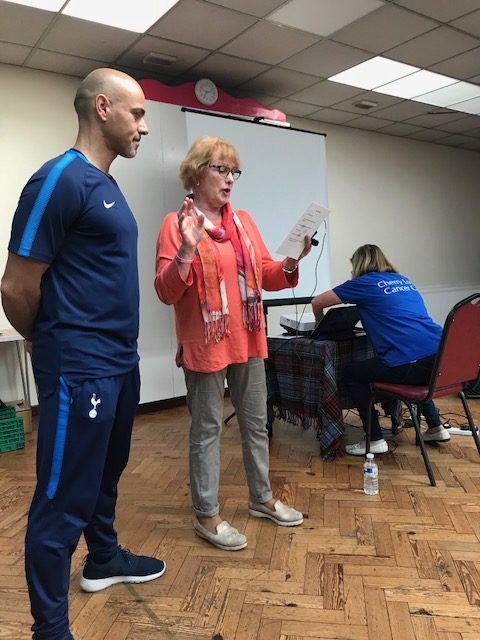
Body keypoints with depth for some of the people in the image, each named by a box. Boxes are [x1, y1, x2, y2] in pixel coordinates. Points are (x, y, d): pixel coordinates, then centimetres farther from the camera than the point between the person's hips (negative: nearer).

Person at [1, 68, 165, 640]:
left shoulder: (107, 185, 13)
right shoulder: (61, 179, -15)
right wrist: (57, 347, 1)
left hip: (120, 362, 9)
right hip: (80, 371, -9)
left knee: (105, 473, 24)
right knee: (64, 499, 4)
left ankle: (104, 558, 46)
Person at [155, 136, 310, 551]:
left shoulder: (244, 221, 10)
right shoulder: (176, 224, -7)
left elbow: (266, 277, 10)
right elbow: (166, 292, -13)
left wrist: (290, 263, -9)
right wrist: (187, 250, -26)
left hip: (248, 340, 6)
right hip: (205, 343, -6)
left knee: (256, 423, 16)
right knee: (207, 429, 4)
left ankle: (262, 499, 34)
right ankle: (207, 516, 21)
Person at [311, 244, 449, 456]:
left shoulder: (365, 283, 4)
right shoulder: (404, 280, 22)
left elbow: (317, 302, 10)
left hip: (414, 365, -7)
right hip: (441, 356, 8)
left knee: (351, 373, 12)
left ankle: (375, 440, 10)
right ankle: (436, 427, 39)